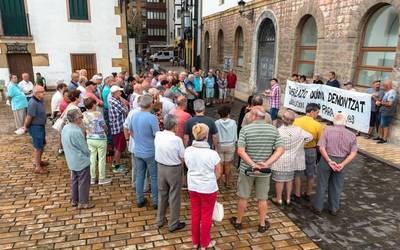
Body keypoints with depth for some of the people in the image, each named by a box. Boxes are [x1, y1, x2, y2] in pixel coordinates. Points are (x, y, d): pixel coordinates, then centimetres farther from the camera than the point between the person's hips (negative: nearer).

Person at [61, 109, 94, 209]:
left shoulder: (65, 128, 0)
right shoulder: (76, 132, -27)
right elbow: (84, 148, -18)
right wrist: (88, 154, 2)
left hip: (71, 160, 9)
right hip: (81, 161, -9)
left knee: (74, 180, 20)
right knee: (84, 181, 4)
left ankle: (74, 200, 31)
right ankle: (83, 202, 14)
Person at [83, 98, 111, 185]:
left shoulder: (84, 114, -3)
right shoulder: (98, 114, -18)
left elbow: (85, 128, 4)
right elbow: (105, 127, -11)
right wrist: (105, 129, 11)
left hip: (90, 139, 5)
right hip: (100, 139, -5)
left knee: (92, 158, 14)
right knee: (101, 159, 7)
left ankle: (92, 178, 23)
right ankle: (101, 179, 16)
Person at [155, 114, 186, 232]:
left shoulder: (157, 135, -10)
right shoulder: (177, 140, -24)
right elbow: (183, 157, -13)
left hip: (160, 167, 5)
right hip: (174, 169, -5)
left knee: (162, 194, 22)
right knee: (174, 197, 11)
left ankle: (160, 220, 37)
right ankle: (173, 224, 24)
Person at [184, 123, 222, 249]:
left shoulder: (187, 151, -11)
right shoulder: (213, 154, -23)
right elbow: (218, 174, -9)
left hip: (193, 187, 4)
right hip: (208, 188, -4)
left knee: (195, 214, 20)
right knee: (206, 216, 14)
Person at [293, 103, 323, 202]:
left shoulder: (296, 121, -11)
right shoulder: (317, 125, -15)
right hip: (311, 151, -1)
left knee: (297, 174, 16)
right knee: (311, 175, 19)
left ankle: (297, 196, 23)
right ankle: (308, 195, 33)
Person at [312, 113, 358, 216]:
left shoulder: (327, 130, -10)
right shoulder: (351, 135, -2)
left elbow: (322, 148, -18)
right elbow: (353, 153, -9)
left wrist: (329, 161, -19)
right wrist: (342, 164, -16)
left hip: (326, 160, -2)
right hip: (341, 162, 2)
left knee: (321, 185, 12)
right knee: (336, 187, 17)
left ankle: (317, 207, 22)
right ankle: (334, 209, 29)